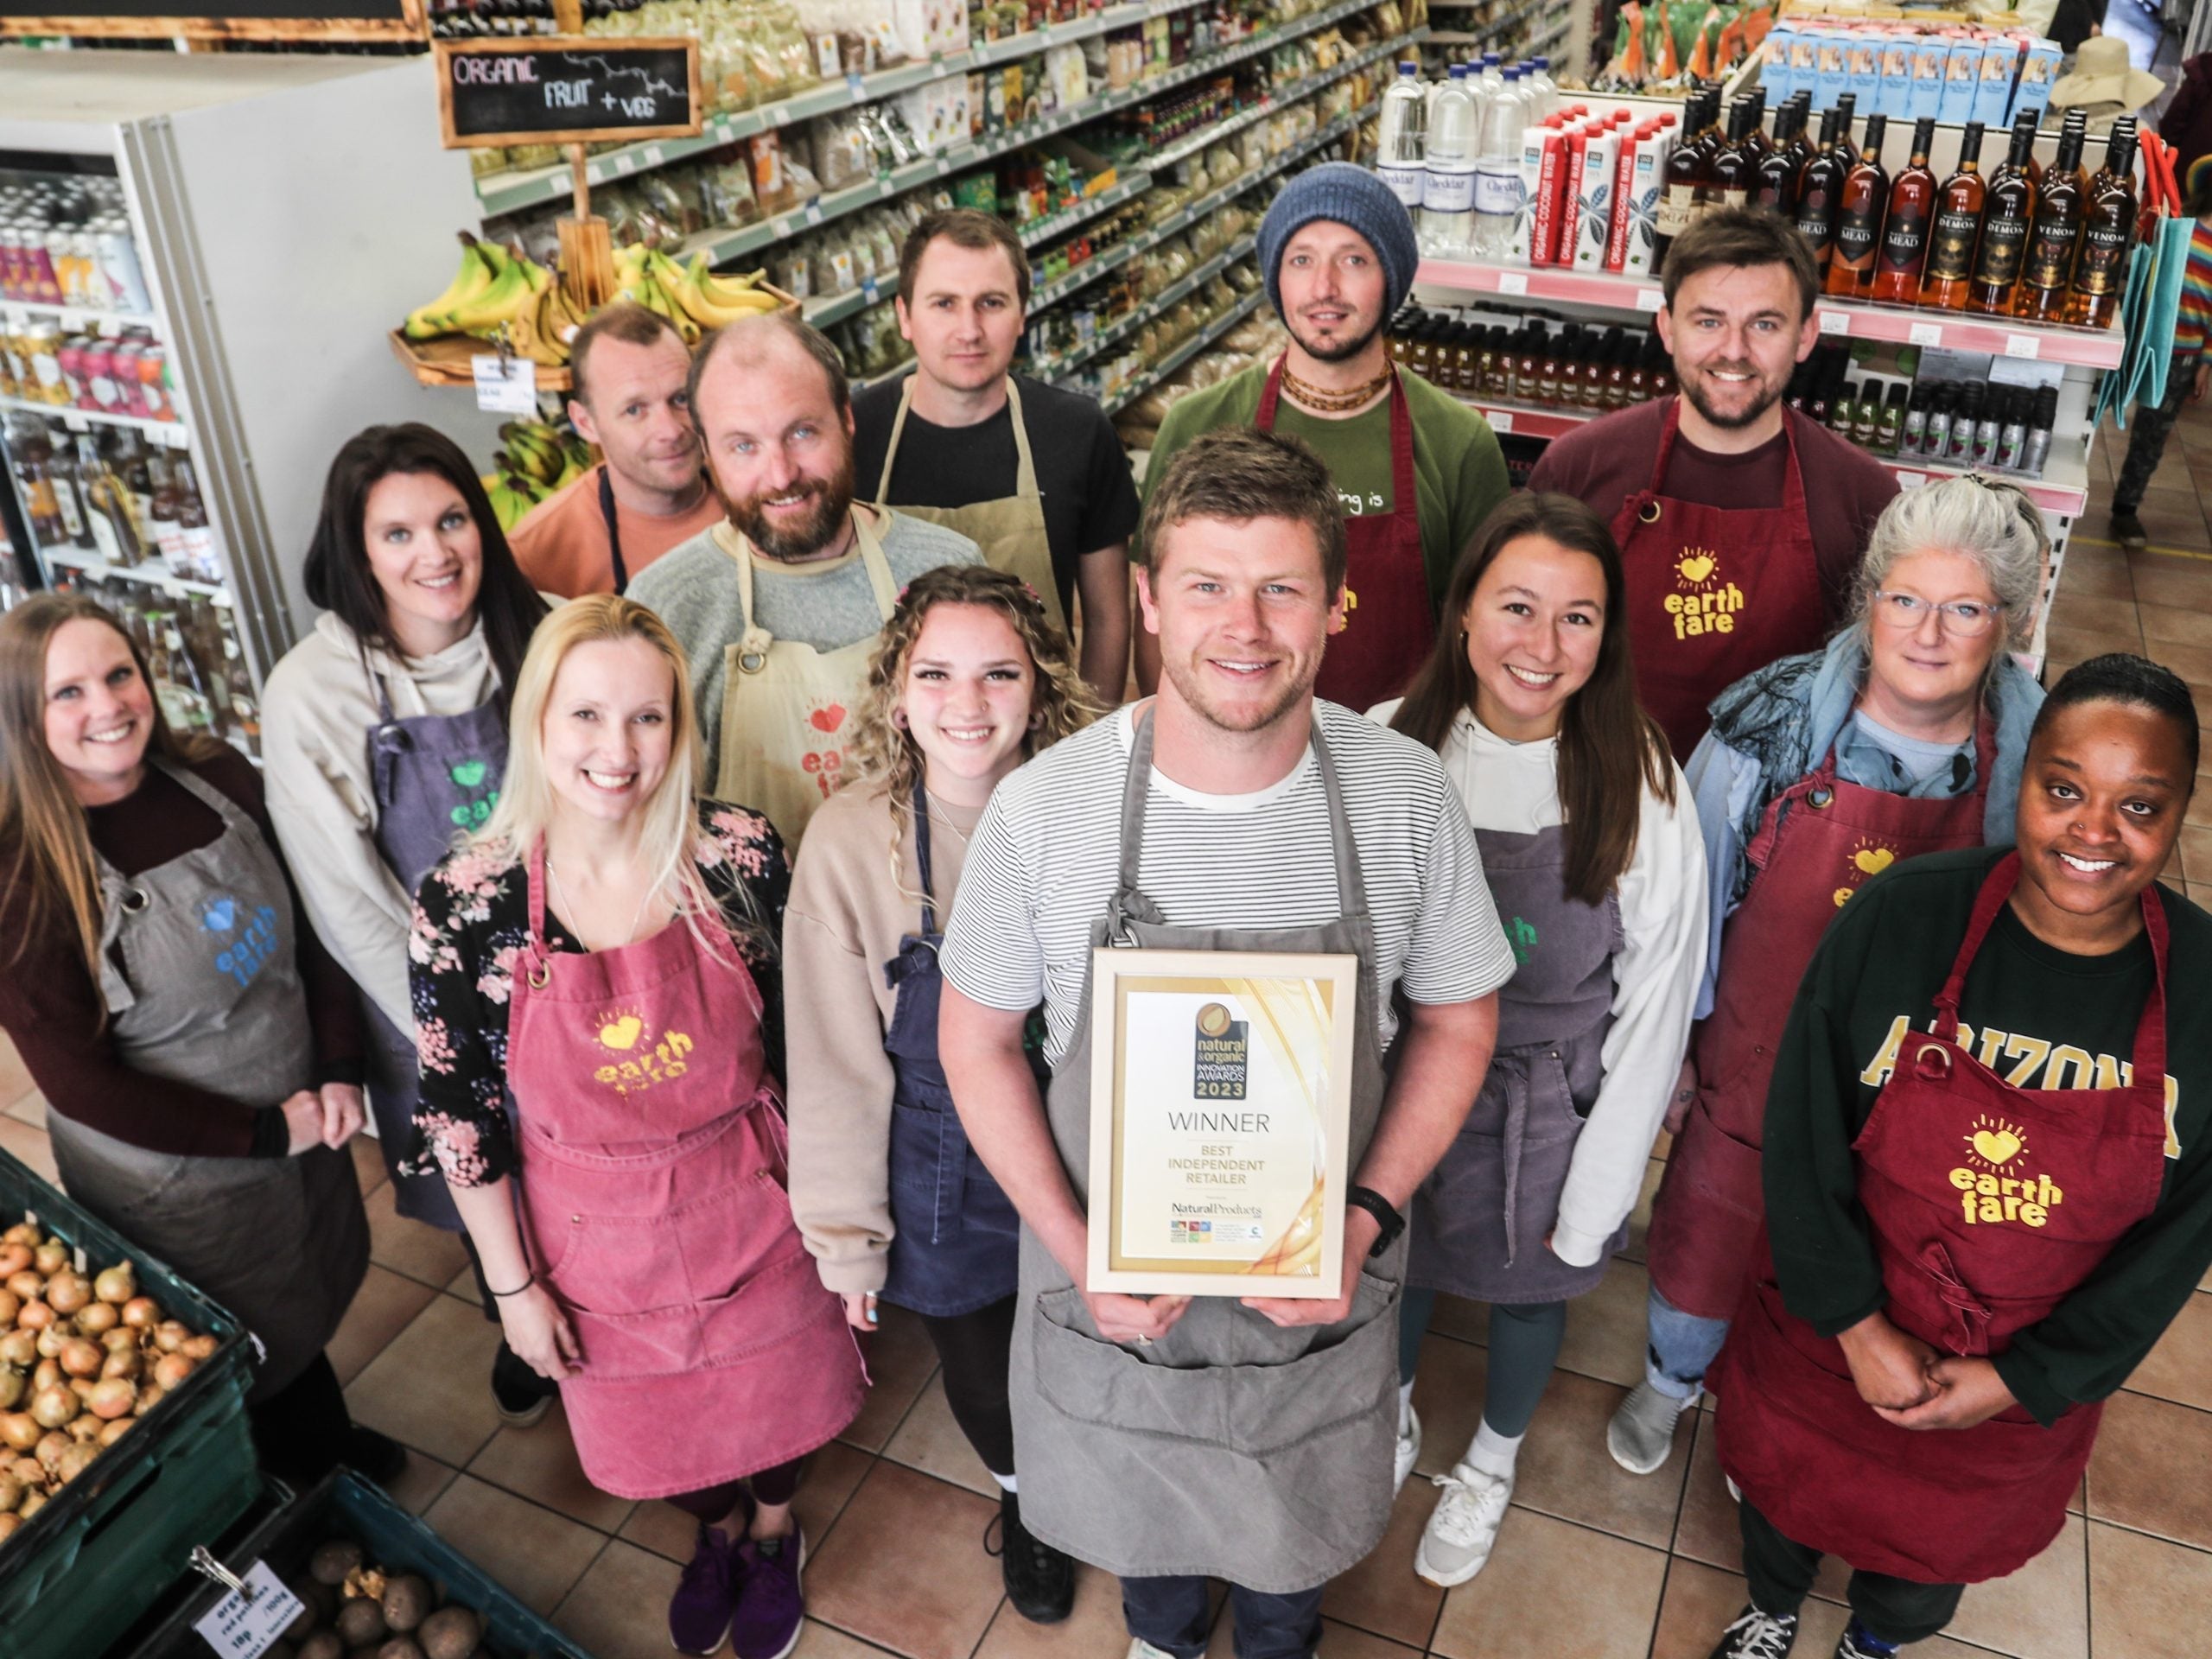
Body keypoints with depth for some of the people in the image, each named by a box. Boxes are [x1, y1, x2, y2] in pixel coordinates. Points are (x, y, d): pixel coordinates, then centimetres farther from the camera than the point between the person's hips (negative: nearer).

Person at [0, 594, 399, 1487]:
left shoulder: (218, 777, -8)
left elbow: (305, 927, 2)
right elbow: (80, 1084, -18)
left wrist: (340, 1070, -9)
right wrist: (266, 1133, -17)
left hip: (303, 1124, 5)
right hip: (175, 1179, -5)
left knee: (311, 1300, 28)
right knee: (256, 1357, 17)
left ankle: (331, 1446, 56)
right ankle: (312, 1477, 46)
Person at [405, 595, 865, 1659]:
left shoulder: (741, 856, -18)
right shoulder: (463, 904, -19)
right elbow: (457, 1113, -9)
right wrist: (514, 1284, -3)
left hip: (751, 1204, 0)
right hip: (596, 1235, 0)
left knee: (776, 1384, 23)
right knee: (653, 1415, 25)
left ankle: (773, 1538, 59)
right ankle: (718, 1532, 61)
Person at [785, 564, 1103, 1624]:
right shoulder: (852, 838, -19)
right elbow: (838, 1061, -11)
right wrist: (849, 1240, -5)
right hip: (941, 1183, 0)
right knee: (985, 1387, 20)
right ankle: (1023, 1501, 57)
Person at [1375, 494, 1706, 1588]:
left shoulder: (1641, 792, -22)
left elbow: (1651, 1018, -13)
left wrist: (1590, 1206, -9)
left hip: (1545, 1108, -1)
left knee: (1527, 1287, 23)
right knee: (1389, 1260, 25)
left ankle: (1489, 1465, 56)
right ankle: (1390, 1417, 59)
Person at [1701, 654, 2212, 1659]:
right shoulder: (1902, 916, -22)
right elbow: (1803, 1134, -15)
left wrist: (2025, 1381, -11)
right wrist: (1855, 1323, -15)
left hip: (2025, 1390, 1)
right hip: (1827, 1340, -1)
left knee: (1942, 1541, 27)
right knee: (1787, 1490, 26)